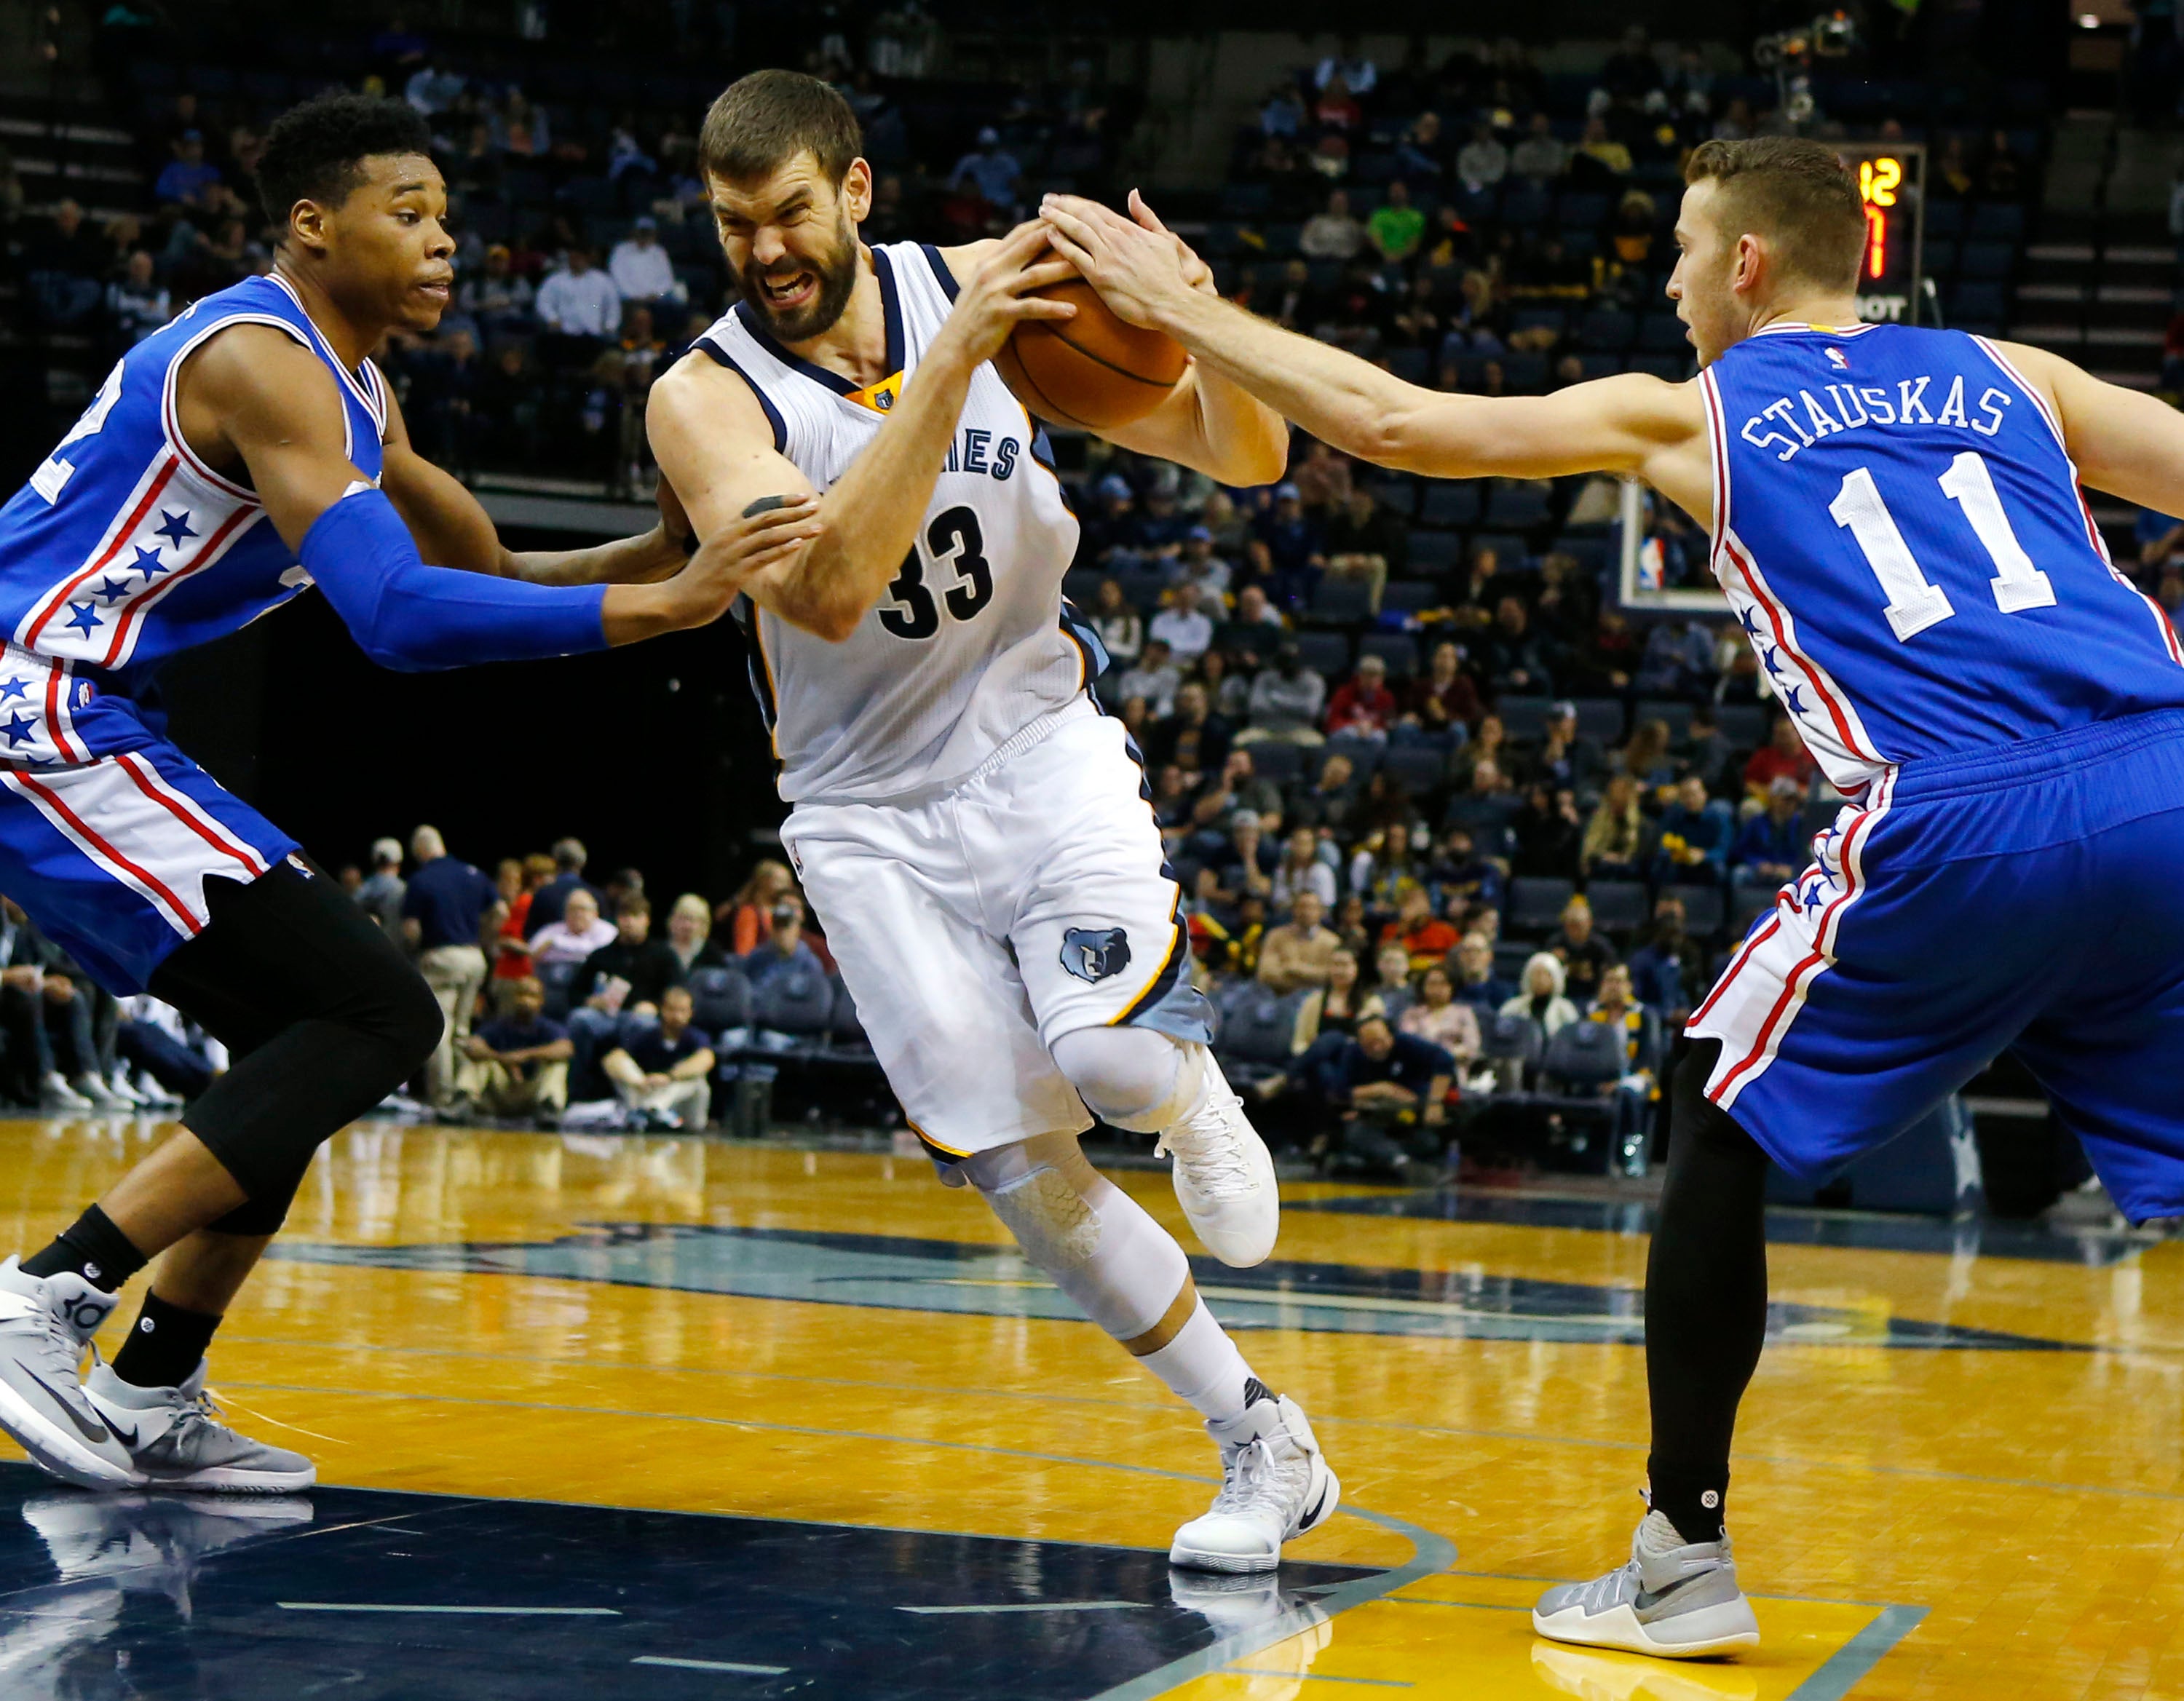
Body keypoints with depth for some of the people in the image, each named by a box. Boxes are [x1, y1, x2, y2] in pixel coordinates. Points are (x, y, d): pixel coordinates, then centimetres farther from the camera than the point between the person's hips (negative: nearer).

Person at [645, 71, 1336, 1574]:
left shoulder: (985, 286, -5)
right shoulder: (704, 398, -13)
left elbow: (1251, 459, -4)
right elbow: (830, 591, -32)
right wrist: (953, 364, -37)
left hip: (1042, 744, 0)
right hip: (875, 813, 0)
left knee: (1114, 1061, -28)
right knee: (1027, 1176, -5)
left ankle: (1192, 1096, 10)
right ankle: (1266, 1446, 12)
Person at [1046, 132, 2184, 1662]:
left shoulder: (1686, 413, 17)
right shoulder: (2010, 377, 24)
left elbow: (1388, 419, 18)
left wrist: (1178, 306, 27)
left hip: (1960, 828, -3)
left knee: (1721, 1131, 17)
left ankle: (1684, 1560, 17)